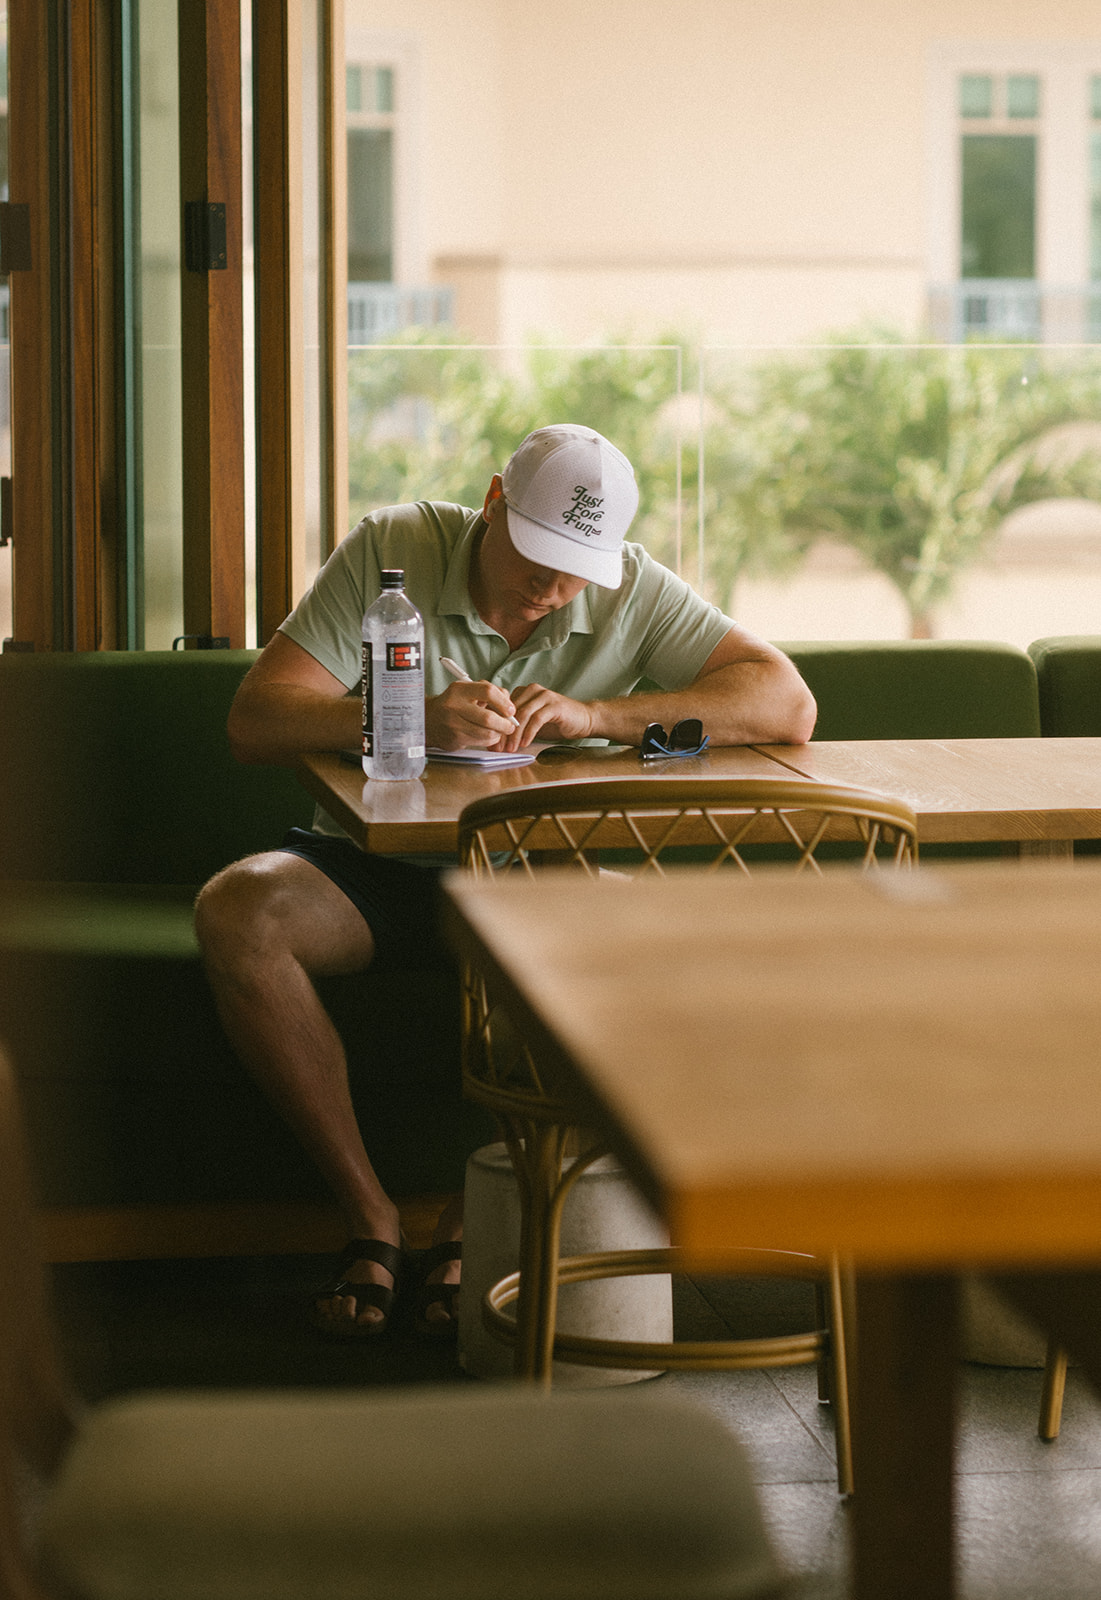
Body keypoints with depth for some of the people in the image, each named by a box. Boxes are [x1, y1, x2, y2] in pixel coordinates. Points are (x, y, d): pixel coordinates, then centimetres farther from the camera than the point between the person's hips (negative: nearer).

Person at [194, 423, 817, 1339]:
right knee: (237, 913, -30)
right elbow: (255, 722, -16)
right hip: (375, 862, 0)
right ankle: (371, 1217, -18)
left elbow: (788, 706, -15)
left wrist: (595, 716, -25)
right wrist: (416, 720, -34)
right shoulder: (392, 551, -9)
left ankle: (478, 1219, -14)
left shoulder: (633, 592, -6)